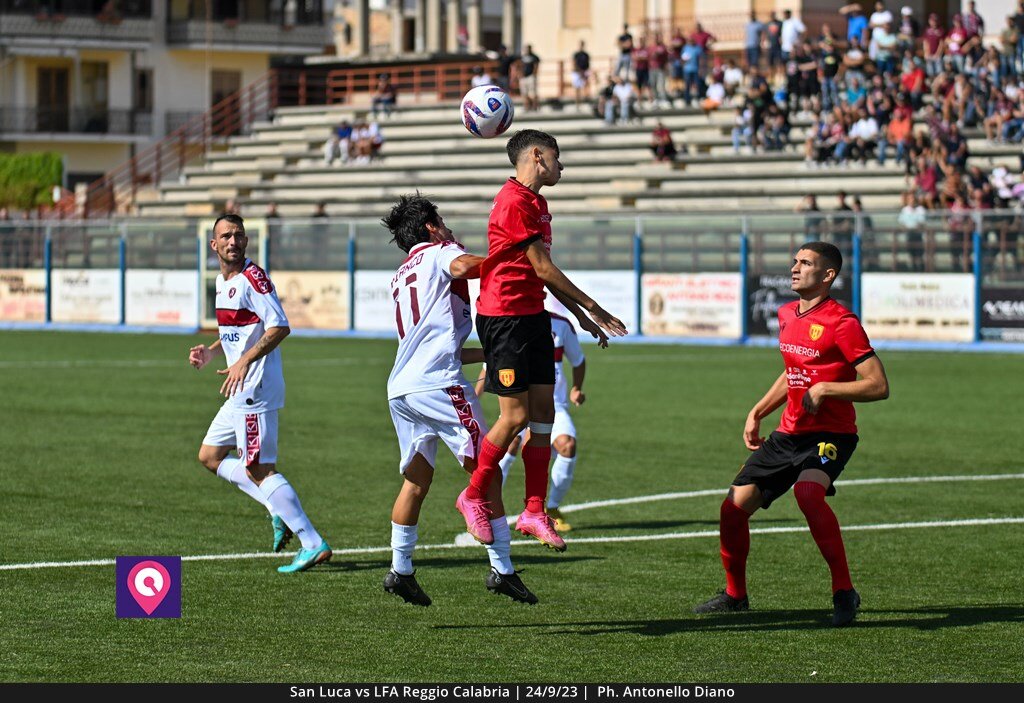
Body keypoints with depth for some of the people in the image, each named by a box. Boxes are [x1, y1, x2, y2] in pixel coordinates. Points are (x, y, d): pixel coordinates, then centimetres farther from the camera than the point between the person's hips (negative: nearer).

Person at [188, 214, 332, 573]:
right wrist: (210, 351, 12)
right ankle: (280, 510, 13)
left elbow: (279, 327, -23)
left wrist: (244, 361, -30)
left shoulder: (252, 278, -13)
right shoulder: (223, 281, 16)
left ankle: (313, 544, -10)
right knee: (210, 456, 15)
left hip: (256, 387, -10)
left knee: (259, 469, -11)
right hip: (242, 392, 10)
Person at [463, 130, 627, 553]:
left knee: (543, 413, 5)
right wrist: (593, 308, -10)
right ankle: (474, 497, 10)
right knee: (515, 416, -8)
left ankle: (534, 513, 9)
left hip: (533, 318, 10)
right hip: (504, 317, -10)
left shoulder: (537, 203, 16)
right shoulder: (514, 202, -15)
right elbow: (543, 268, -15)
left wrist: (581, 317, 22)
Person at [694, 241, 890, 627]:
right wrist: (758, 412, 20)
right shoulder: (787, 315, 11)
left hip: (830, 433, -8)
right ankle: (735, 595, 25)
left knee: (808, 493, -35)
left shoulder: (841, 323, -14)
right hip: (790, 432, 8)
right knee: (734, 507, 3)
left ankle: (844, 591, -24)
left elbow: (878, 386, -16)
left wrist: (825, 389, -21)